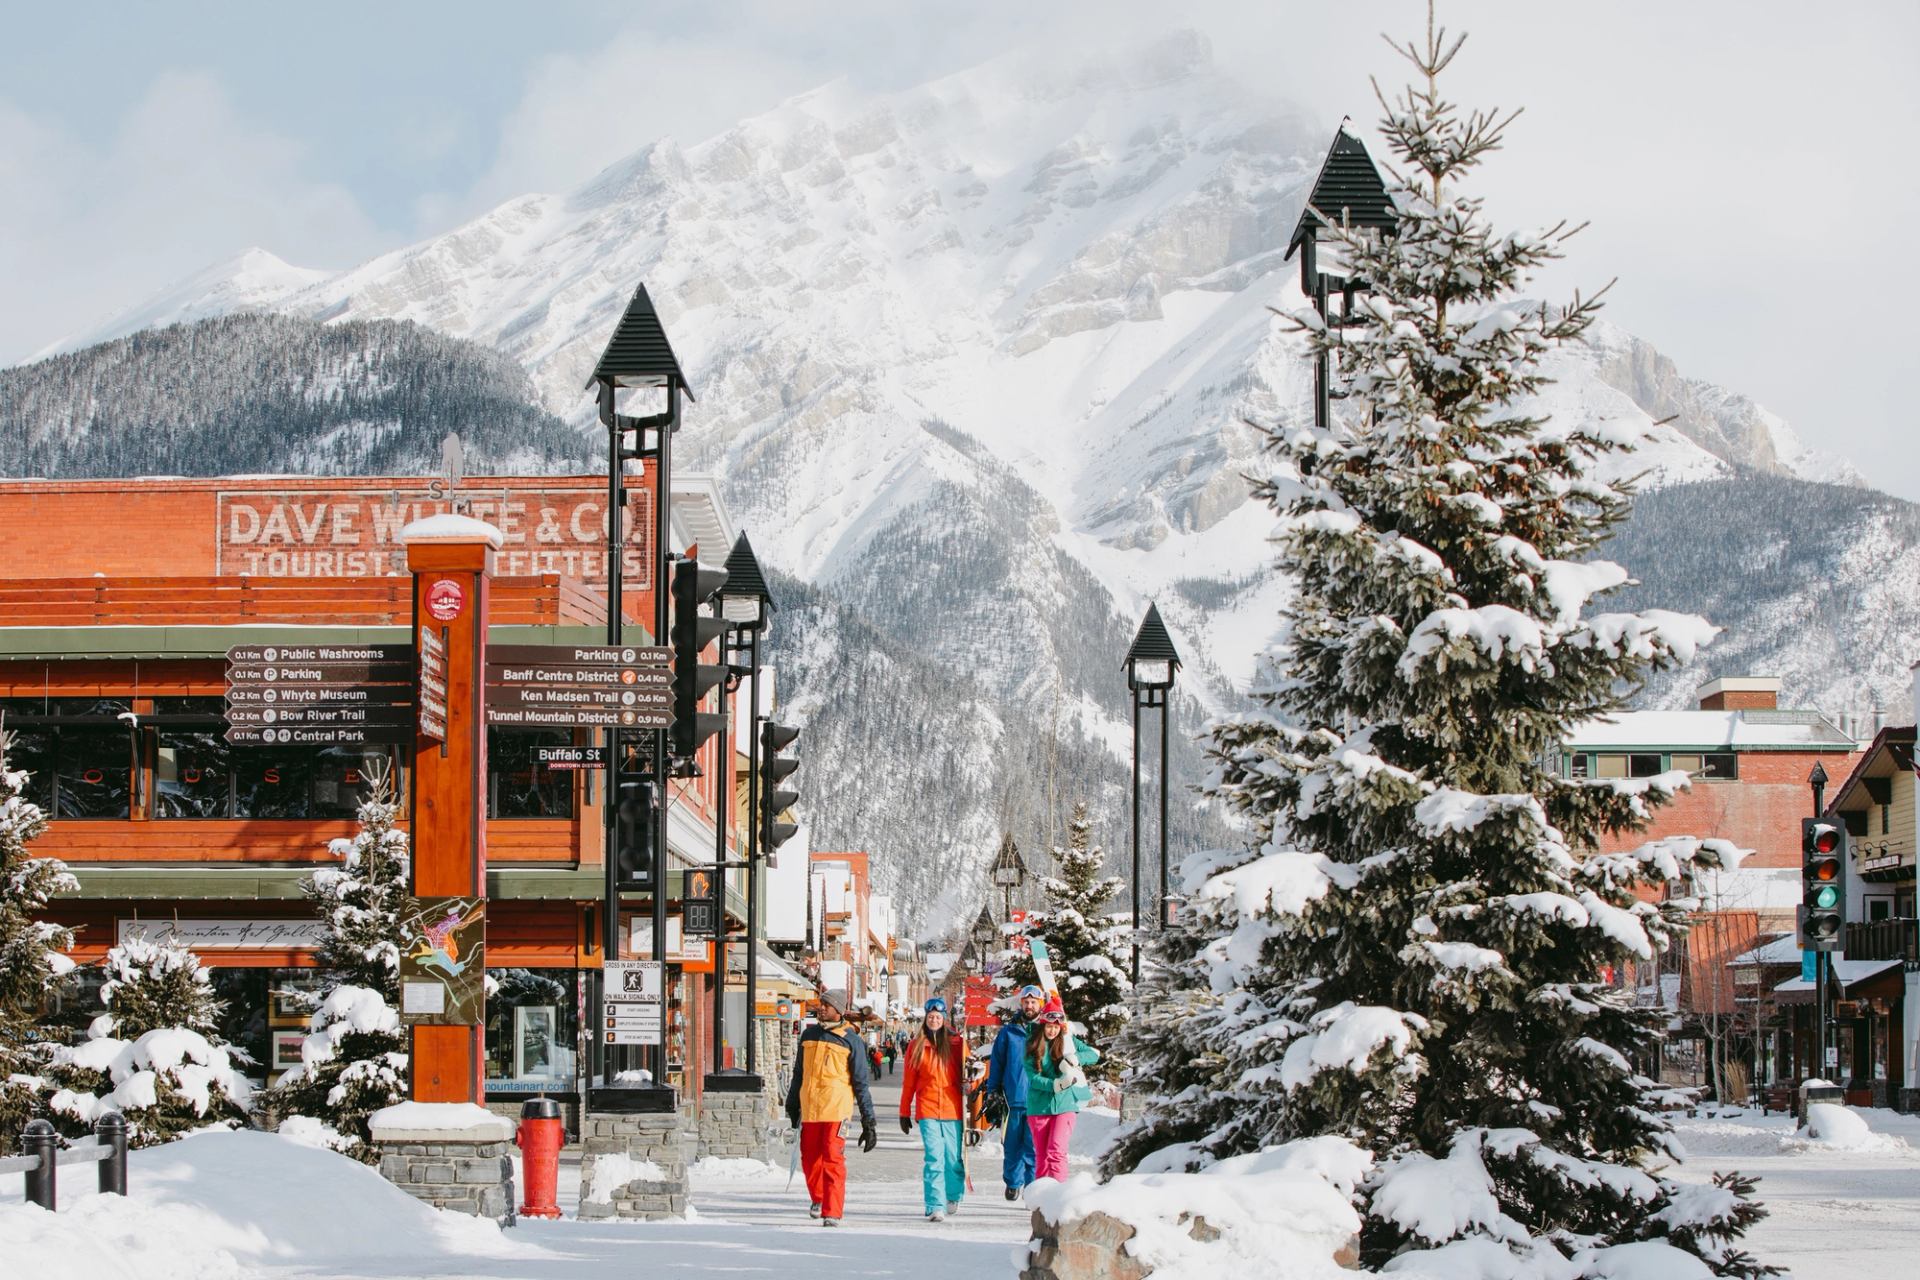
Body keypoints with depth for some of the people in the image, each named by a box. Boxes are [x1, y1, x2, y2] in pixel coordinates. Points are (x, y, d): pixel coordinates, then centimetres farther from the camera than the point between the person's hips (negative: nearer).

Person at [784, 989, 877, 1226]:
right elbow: (798, 1073, 23)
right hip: (809, 1106, 5)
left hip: (837, 1106, -4)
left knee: (833, 1159, -10)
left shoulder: (851, 1040, 1)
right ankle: (819, 1199, 33)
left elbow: (860, 1082, 2)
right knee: (810, 1157, 9)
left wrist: (868, 1119, 0)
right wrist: (792, 1105, 24)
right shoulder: (809, 1035, 14)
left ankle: (832, 1213, -10)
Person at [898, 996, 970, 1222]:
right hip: (927, 1110, 0)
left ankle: (953, 1198, 30)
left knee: (954, 1159, 5)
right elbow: (909, 1082, 11)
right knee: (933, 1159, -8)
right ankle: (935, 1207, -9)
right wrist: (904, 1113, 10)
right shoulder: (917, 1046, 7)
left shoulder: (956, 1043, 5)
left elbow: (966, 1075, 10)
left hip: (952, 1109, 0)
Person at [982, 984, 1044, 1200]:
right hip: (1013, 1099, 1)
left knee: (1035, 1144, -5)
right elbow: (996, 1063, 10)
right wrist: (993, 1093, 6)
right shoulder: (1008, 1032, 7)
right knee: (1013, 1144, 7)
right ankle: (1013, 1183, 23)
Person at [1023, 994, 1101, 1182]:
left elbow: (1094, 1054, 5)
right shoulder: (1032, 1046, 0)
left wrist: (1074, 1058, -15)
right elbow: (1032, 1077, -8)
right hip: (1039, 1107, 1)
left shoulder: (1068, 1041, 6)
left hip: (1065, 1105, -1)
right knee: (1041, 1155, 7)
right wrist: (1055, 1085, -24)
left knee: (1056, 1151, -14)